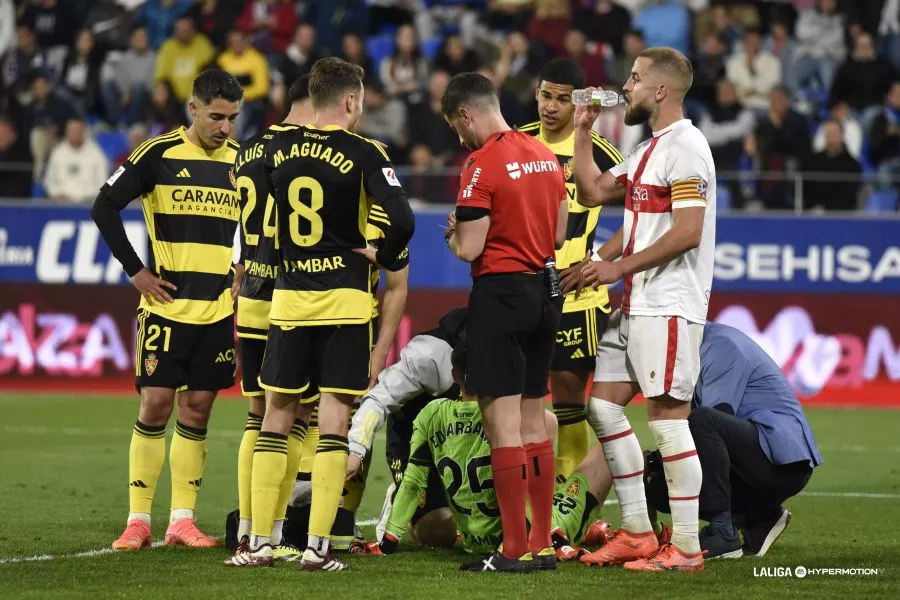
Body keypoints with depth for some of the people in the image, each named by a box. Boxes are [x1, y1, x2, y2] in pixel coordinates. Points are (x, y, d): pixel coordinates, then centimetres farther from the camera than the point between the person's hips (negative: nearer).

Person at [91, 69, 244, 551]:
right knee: (155, 404, -5)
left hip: (218, 308, 3)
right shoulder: (160, 154, -5)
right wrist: (135, 270, -5)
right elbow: (105, 208, -2)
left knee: (196, 411, 4)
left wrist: (246, 268, 7)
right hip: (166, 304, -3)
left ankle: (182, 520, 8)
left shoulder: (243, 161, 7)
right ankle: (138, 521, 1)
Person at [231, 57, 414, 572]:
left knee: (277, 416, 10)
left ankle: (260, 542, 9)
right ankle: (318, 545, -5)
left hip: (288, 299, 3)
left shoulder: (278, 148, 4)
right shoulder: (363, 153, -9)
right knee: (334, 418, 0)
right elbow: (403, 220, -18)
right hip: (344, 300, -3)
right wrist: (382, 257, 0)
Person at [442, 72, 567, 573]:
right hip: (546, 289, 8)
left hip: (501, 292, -8)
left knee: (503, 422, -5)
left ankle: (516, 550, -5)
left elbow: (469, 249, -15)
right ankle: (542, 544, 16)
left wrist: (454, 232, 4)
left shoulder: (483, 163, -14)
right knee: (534, 419, 13)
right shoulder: (546, 156, 10)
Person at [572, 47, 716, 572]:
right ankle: (638, 533, 16)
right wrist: (584, 130, 18)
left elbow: (688, 232, -20)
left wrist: (619, 267, -15)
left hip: (669, 307, -10)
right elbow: (593, 192, 24)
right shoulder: (650, 150, 17)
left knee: (668, 418, -8)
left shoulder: (684, 147, -13)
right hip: (637, 306, 10)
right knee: (603, 405, 11)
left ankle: (686, 548, -4)